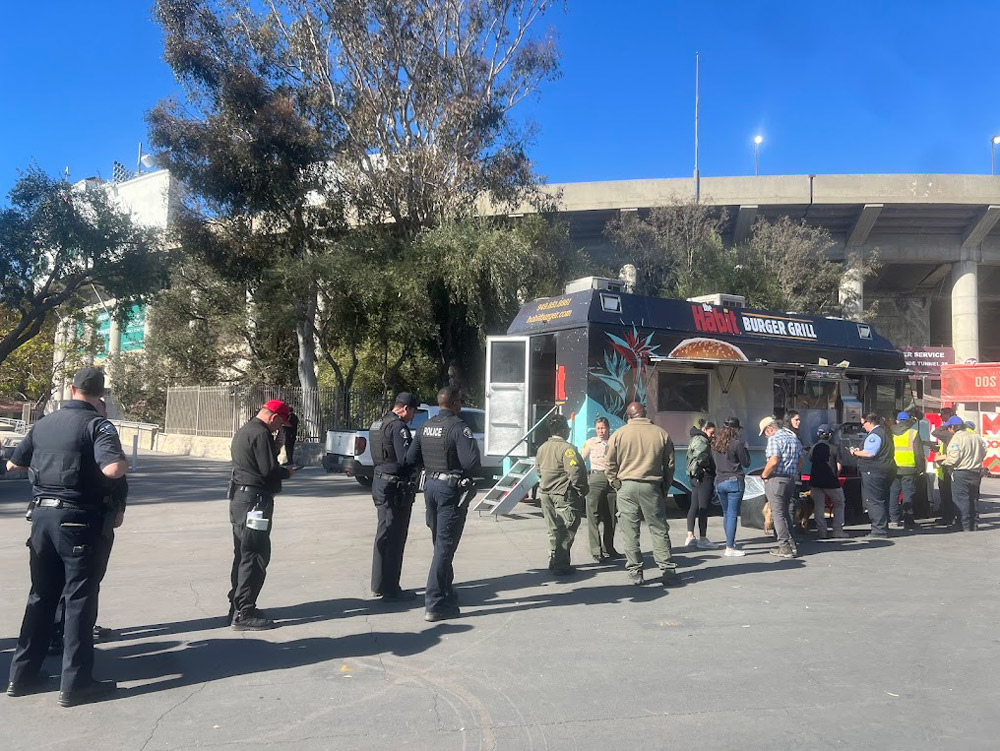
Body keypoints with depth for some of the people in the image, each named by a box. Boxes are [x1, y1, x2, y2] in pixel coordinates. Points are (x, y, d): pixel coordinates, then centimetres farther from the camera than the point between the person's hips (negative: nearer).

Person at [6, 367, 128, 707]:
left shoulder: (43, 424, 9)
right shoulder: (97, 425, -12)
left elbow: (14, 465, 20)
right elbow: (112, 469, -27)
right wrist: (125, 462, -6)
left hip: (42, 514, 7)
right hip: (78, 519, -6)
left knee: (40, 596, 17)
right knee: (79, 600, 0)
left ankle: (22, 675, 24)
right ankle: (75, 683, 5)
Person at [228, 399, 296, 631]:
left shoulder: (244, 431, 17)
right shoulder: (261, 434, -16)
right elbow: (269, 471, -20)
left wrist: (280, 470, 13)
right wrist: (287, 472, -2)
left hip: (239, 498, 11)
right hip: (254, 501, -11)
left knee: (243, 555, 17)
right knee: (255, 557, -6)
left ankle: (237, 607, 25)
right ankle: (243, 614, -3)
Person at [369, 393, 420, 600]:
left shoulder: (377, 424, 14)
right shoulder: (398, 427, -17)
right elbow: (406, 458, -23)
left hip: (380, 481, 10)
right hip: (395, 486, -10)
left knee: (384, 535, 18)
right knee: (394, 538, -3)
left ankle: (379, 584, 27)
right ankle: (390, 589, 3)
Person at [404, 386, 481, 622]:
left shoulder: (425, 426, 6)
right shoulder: (459, 427, -17)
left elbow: (410, 459, 8)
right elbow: (471, 461, -25)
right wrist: (465, 471, -4)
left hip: (430, 485, 8)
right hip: (451, 489, -8)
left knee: (440, 543, 21)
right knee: (445, 547, -3)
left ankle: (446, 592, 36)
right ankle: (435, 604, -2)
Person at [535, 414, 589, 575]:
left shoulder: (542, 448, 9)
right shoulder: (566, 447, -16)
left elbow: (538, 469, 16)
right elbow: (575, 472, -22)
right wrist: (582, 490, -11)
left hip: (545, 494, 8)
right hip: (564, 495, -8)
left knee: (554, 529, 17)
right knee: (566, 531, 0)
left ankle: (553, 561, 25)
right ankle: (561, 566, 1)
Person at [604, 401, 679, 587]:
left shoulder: (619, 434, 0)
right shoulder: (661, 433, 4)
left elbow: (610, 464, 0)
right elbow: (669, 464, 8)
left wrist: (615, 483, 10)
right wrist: (665, 487, 16)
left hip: (627, 487, -1)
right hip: (652, 487, 1)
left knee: (630, 532, 5)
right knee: (659, 530, 7)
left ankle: (634, 571, 8)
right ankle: (667, 571, 7)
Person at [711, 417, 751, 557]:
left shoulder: (715, 442, 6)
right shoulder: (737, 443, -12)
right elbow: (746, 463, -5)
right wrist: (745, 449, 9)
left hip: (719, 481, 6)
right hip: (734, 481, -6)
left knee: (726, 513, 18)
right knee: (733, 514, -4)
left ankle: (731, 542, 30)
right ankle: (729, 548, -5)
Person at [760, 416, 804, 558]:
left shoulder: (774, 439, -13)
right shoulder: (794, 438, 14)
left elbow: (773, 461, -23)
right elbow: (802, 460, 17)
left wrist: (764, 475, -10)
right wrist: (795, 474, 18)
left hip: (776, 479, -8)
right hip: (791, 480, 8)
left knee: (778, 513, -2)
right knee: (785, 512, 18)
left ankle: (785, 547, -2)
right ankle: (792, 544, 17)